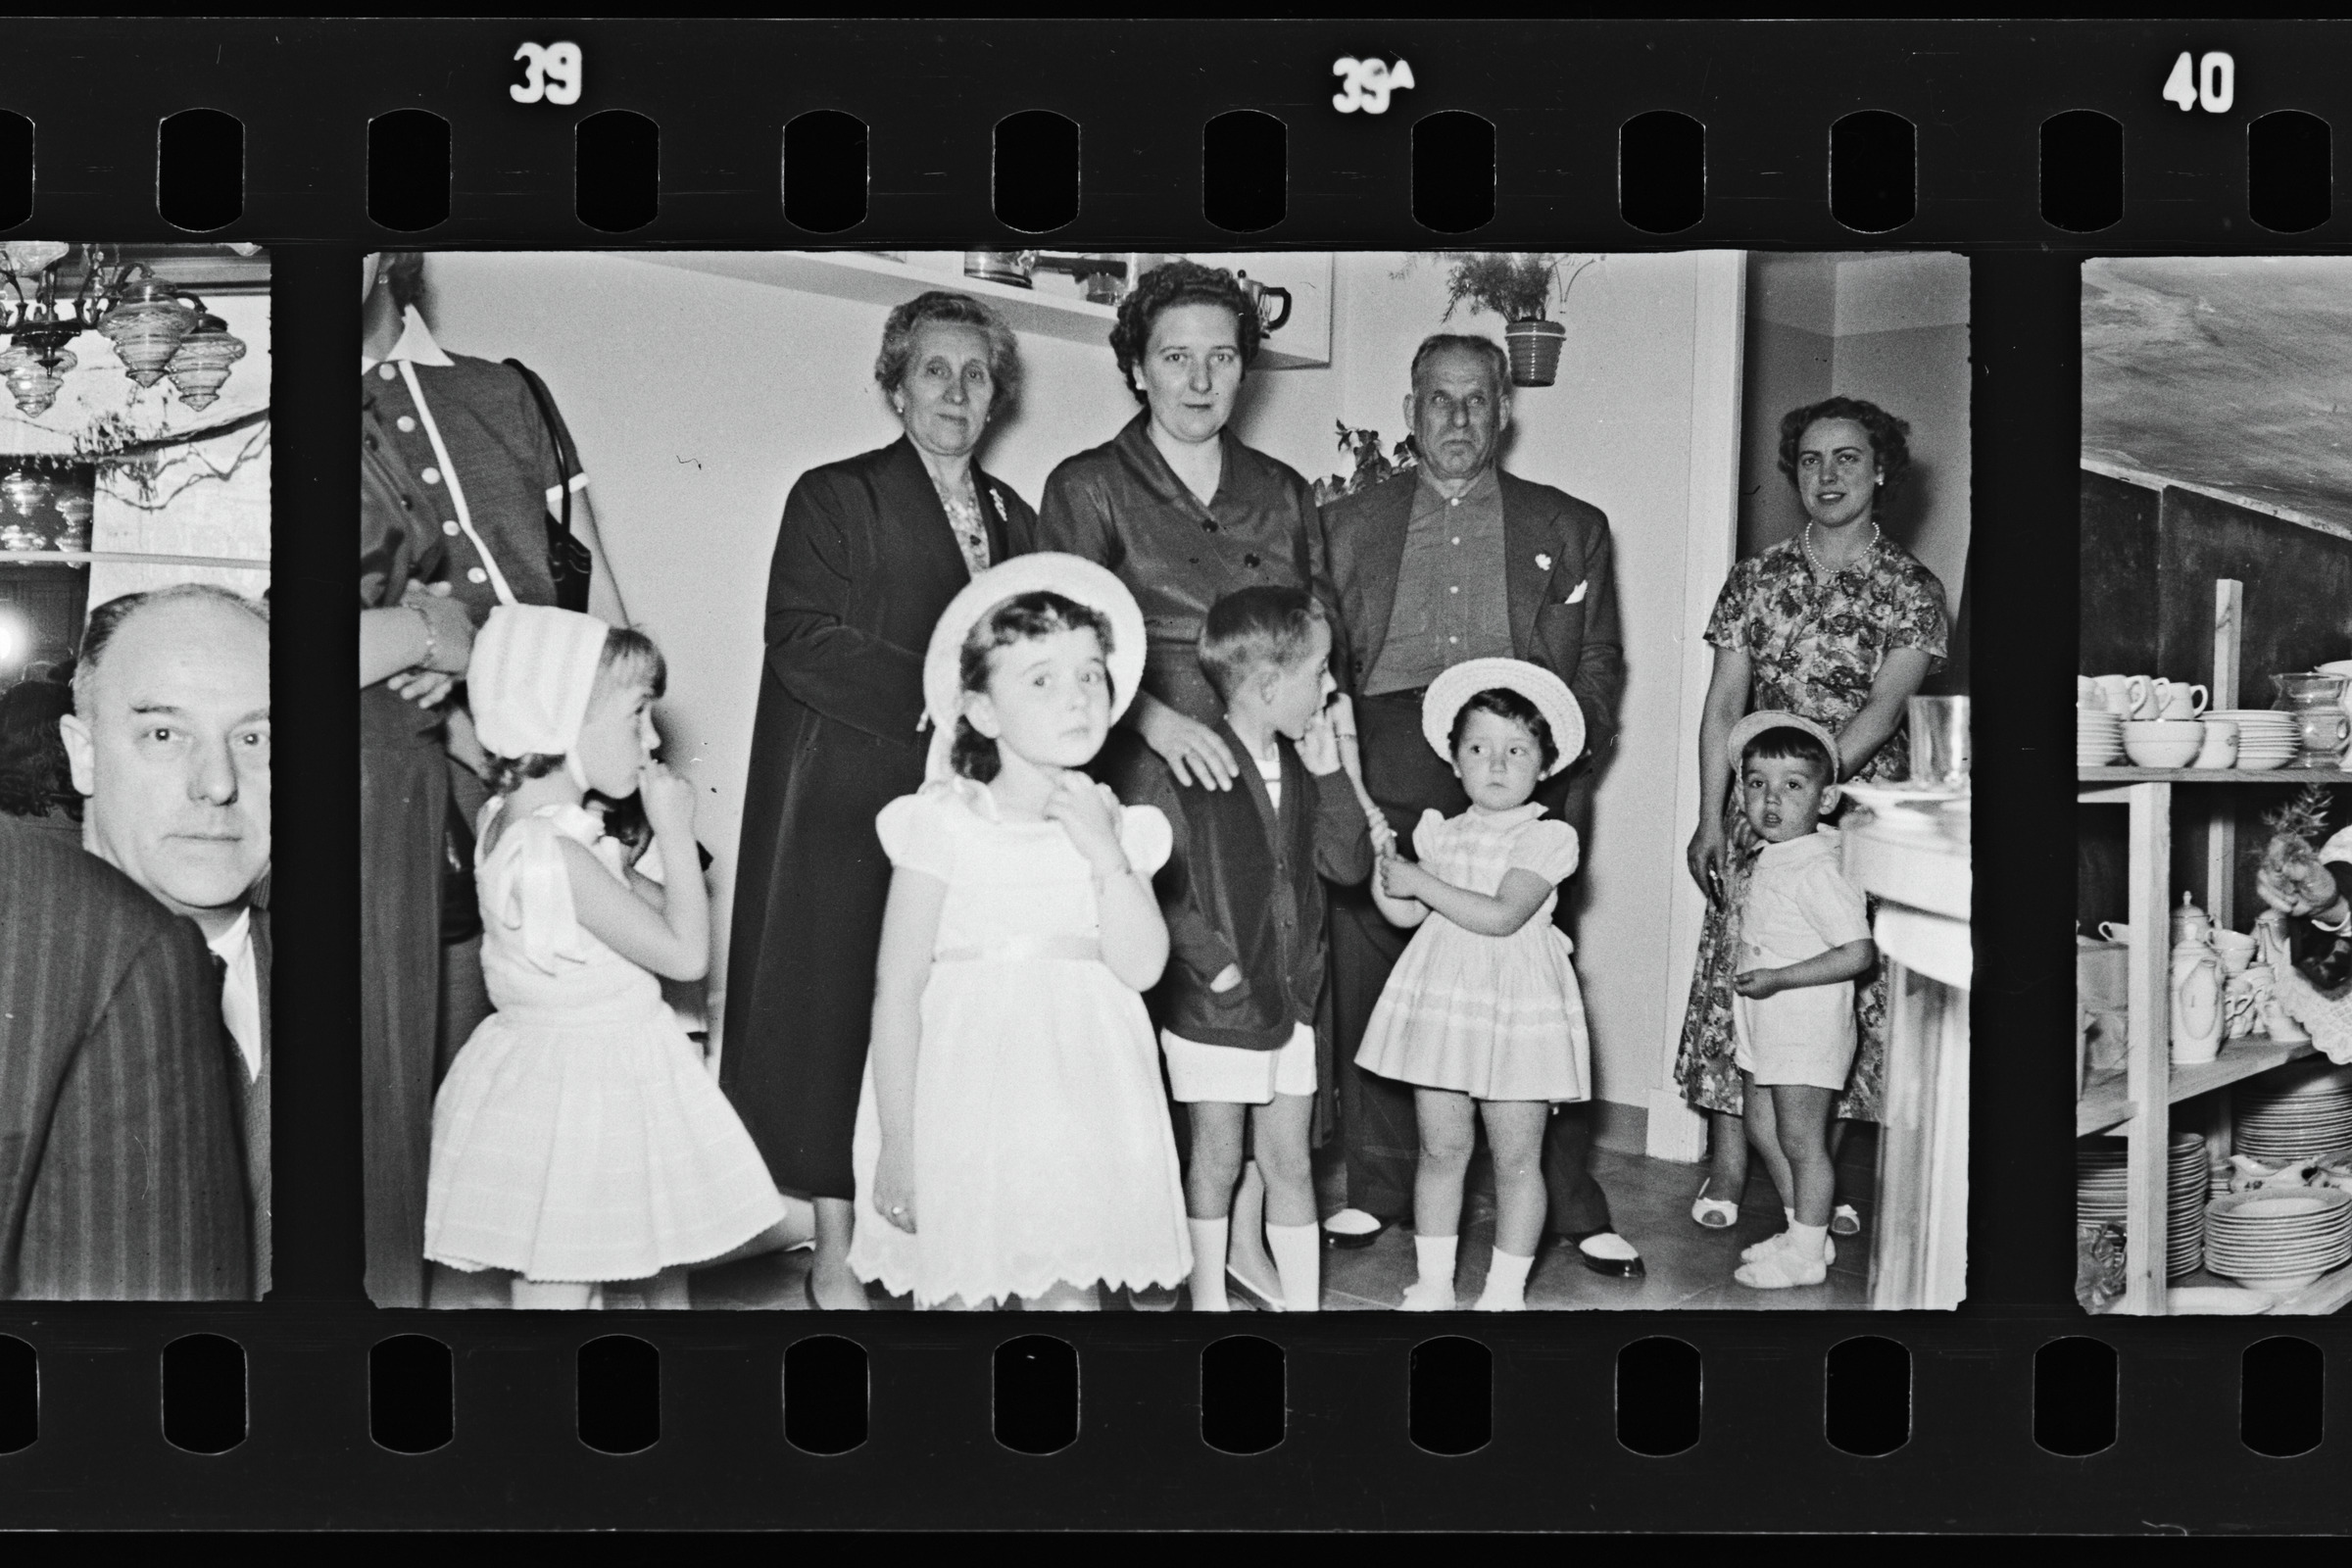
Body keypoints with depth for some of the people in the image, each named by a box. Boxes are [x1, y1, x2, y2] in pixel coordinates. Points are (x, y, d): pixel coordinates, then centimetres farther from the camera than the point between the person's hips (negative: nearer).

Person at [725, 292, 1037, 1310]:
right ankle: (837, 1259, 5)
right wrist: (940, 700, -16)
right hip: (849, 801, -4)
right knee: (843, 1012, -2)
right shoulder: (833, 498, 1)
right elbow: (801, 640, -11)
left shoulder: (1011, 516, 18)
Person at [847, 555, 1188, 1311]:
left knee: (1069, 1290, 8)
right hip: (966, 1097, -3)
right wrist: (898, 1143, -9)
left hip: (1078, 1099, 4)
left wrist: (1106, 854, -14)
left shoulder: (1113, 826, 5)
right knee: (959, 1290, 1)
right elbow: (897, 989, -7)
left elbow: (1142, 967, -4)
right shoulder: (944, 825, -8)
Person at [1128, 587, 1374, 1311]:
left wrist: (1329, 776, -7)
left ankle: (1302, 1299, 18)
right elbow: (1149, 887, -16)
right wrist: (1210, 956, -18)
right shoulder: (1191, 773, -17)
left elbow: (1349, 865, 3)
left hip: (1289, 999, 5)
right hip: (1212, 1006, -5)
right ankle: (1208, 1295, 24)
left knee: (1289, 1162, 10)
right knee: (1217, 1159, 9)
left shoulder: (1301, 770, 4)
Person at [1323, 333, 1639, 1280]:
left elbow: (1600, 659, 15)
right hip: (1384, 769, 1)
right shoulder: (1351, 524, 19)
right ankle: (1376, 1190, 11)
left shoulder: (1570, 527, 18)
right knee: (1369, 981, -1)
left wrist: (1568, 735, -2)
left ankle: (1572, 1207, 0)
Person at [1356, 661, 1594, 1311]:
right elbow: (1406, 915, 7)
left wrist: (1421, 883, -16)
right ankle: (1434, 1282, 18)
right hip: (1442, 1000, 4)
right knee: (1440, 1149, 8)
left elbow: (1502, 916, -18)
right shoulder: (1442, 833, 10)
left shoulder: (1547, 836, -7)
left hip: (1516, 1006, -4)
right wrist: (1381, 865, -5)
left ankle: (1506, 1290, 13)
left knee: (1516, 1158, 2)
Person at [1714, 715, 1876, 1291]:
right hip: (1764, 1028, 10)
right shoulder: (1771, 858, 5)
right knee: (1762, 1129, 19)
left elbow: (1860, 953, -26)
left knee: (1801, 1140, 1)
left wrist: (1777, 978, -26)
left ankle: (1806, 1253, 13)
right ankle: (1804, 1231, 32)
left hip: (1806, 1029, -10)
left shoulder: (1816, 871, -22)